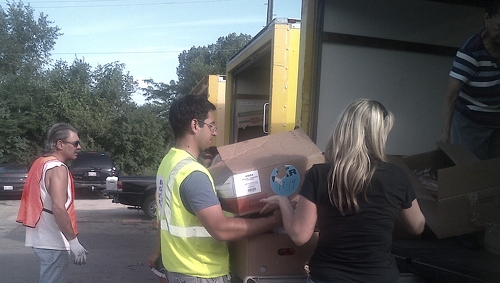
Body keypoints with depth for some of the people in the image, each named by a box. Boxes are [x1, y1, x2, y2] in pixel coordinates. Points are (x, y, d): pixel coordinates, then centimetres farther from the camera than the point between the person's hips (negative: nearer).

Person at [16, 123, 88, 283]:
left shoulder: (41, 164, 12)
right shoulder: (57, 168, -18)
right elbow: (58, 209, -28)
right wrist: (74, 241, -25)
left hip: (42, 238, 10)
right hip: (52, 242, -10)